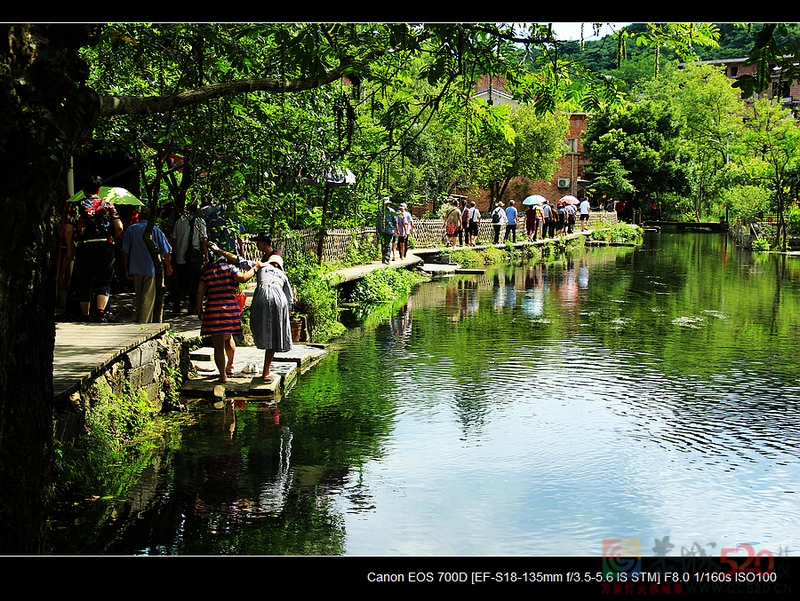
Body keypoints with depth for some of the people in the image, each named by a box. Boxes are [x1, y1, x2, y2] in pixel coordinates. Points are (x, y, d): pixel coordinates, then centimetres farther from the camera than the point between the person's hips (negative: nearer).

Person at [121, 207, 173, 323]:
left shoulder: (131, 229, 6)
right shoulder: (155, 230, -2)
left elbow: (125, 251, 5)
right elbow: (166, 251, -1)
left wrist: (126, 269, 11)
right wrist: (168, 267, 14)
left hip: (135, 269, 4)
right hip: (151, 268, -3)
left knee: (139, 297, 15)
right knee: (148, 298, -3)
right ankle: (142, 322, -13)